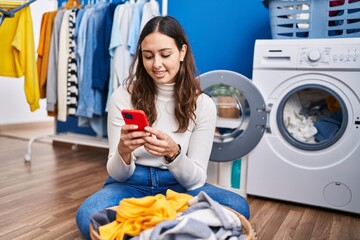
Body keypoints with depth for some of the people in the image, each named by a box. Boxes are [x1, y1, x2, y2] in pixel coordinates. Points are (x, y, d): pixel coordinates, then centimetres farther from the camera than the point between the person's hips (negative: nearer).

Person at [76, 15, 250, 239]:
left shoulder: (203, 104, -8)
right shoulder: (123, 96, -9)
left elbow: (196, 179, -9)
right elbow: (118, 174, -7)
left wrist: (173, 152, -30)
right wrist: (123, 151, -30)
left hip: (179, 186, 1)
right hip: (132, 184, 0)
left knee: (238, 207, -27)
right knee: (87, 217, -33)